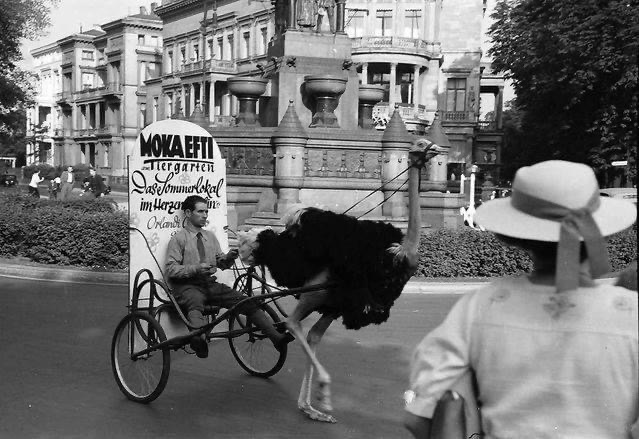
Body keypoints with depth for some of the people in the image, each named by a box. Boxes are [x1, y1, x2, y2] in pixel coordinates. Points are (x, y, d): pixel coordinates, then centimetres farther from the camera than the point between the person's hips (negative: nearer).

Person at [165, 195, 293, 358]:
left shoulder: (210, 236, 19)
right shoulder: (178, 238, 0)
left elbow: (221, 263, 18)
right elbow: (171, 269, -8)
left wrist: (228, 258, -5)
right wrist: (196, 269, -21)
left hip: (210, 284, 6)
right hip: (188, 286, -6)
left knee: (247, 302, -14)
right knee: (196, 304, -41)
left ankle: (277, 336, -23)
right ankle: (200, 339, -71)